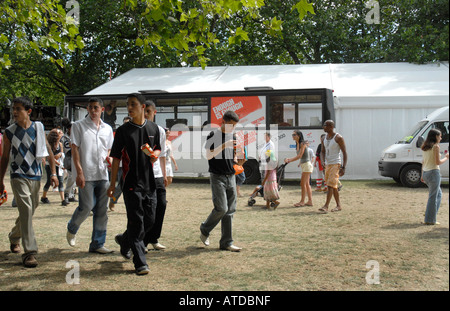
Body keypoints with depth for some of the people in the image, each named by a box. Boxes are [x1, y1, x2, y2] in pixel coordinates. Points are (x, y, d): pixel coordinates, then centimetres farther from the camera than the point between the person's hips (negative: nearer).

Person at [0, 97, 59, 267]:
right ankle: (29, 252, -15)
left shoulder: (38, 128, 3)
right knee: (26, 211, -16)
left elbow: (48, 150, 7)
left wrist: (53, 173, 1)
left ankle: (14, 237, 41)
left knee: (29, 211, 14)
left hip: (35, 176, 3)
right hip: (18, 176, -3)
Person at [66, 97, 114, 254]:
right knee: (86, 207, -6)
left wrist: (109, 159, -2)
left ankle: (97, 244, 13)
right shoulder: (78, 126, 2)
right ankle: (72, 229, 25)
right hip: (86, 174, -4)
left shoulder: (107, 129, 15)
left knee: (102, 210, 4)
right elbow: (75, 150, -4)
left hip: (103, 175, 4)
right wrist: (79, 172, -12)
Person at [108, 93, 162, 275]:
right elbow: (116, 158, -2)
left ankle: (124, 240, 37)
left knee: (150, 221, 11)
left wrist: (155, 154, -6)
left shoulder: (153, 128, 7)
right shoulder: (123, 130, -3)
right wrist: (112, 184, -6)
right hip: (131, 183, -4)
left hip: (149, 182, 5)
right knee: (136, 222, -5)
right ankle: (140, 263, 3)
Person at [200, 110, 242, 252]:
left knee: (230, 211, 4)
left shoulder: (233, 137, 15)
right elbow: (209, 155, -14)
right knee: (221, 208, -13)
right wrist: (224, 145, -21)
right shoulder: (213, 135, -5)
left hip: (231, 177, 6)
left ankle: (226, 242, 9)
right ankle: (204, 230, 13)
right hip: (217, 177, -6)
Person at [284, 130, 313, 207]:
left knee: (303, 184, -8)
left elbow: (300, 156, -19)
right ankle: (310, 201, 14)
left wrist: (290, 160, -16)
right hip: (304, 165, 10)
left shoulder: (302, 143, -14)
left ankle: (302, 201, -3)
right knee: (306, 184, 10)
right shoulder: (297, 144, 12)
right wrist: (289, 159, 1)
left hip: (306, 164, -10)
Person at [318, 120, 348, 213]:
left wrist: (343, 167, -16)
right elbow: (322, 152, 17)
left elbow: (344, 153, -10)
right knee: (334, 186, 11)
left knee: (331, 185, -16)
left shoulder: (338, 138, -9)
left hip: (336, 164, -8)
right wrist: (322, 161, -5)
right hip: (327, 164, 8)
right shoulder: (324, 138, 11)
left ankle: (326, 206, -21)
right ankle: (338, 205, 20)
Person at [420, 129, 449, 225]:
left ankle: (430, 214, 19)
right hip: (433, 172, -8)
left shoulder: (426, 147, 12)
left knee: (439, 194, 22)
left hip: (426, 173, 8)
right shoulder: (436, 146, -11)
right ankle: (430, 220, 2)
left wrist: (422, 175, 18)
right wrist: (446, 157, 3)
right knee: (433, 197, -1)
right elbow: (438, 162, -14)